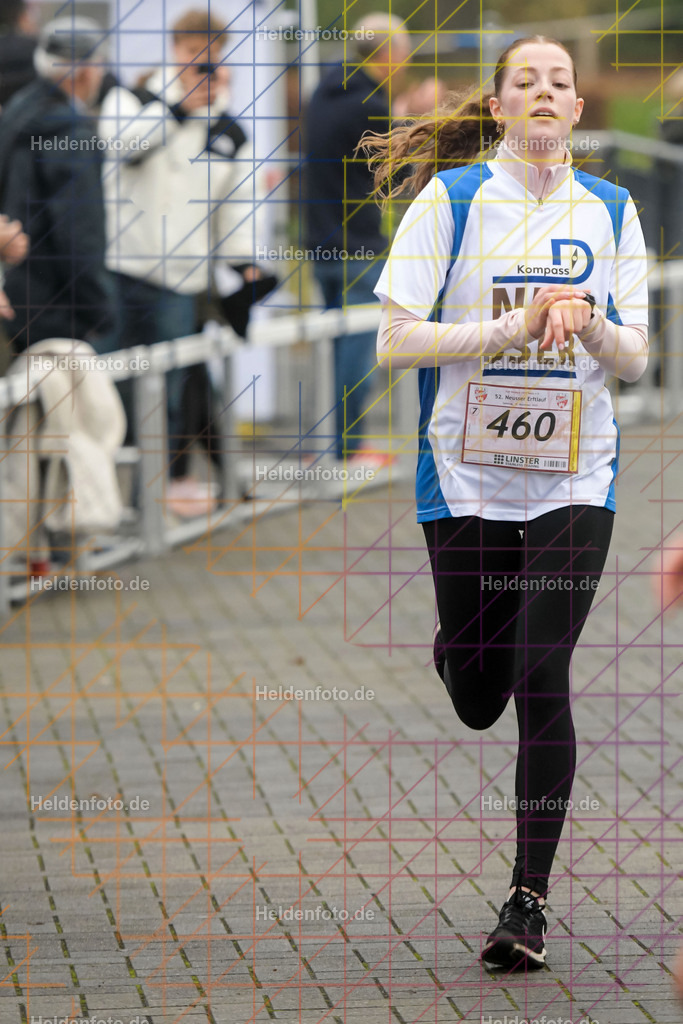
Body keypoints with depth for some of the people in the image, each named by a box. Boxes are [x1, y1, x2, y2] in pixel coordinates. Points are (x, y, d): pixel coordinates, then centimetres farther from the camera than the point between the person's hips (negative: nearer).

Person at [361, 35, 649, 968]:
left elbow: (634, 358, 4)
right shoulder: (450, 198, -3)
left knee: (543, 689, -9)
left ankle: (529, 901, -1)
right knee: (478, 702, 8)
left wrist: (588, 328, -18)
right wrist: (515, 328, -20)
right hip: (466, 477, 0)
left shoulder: (612, 210, 5)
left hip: (574, 480, 1)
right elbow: (395, 341, -9)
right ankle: (457, 646, 47)